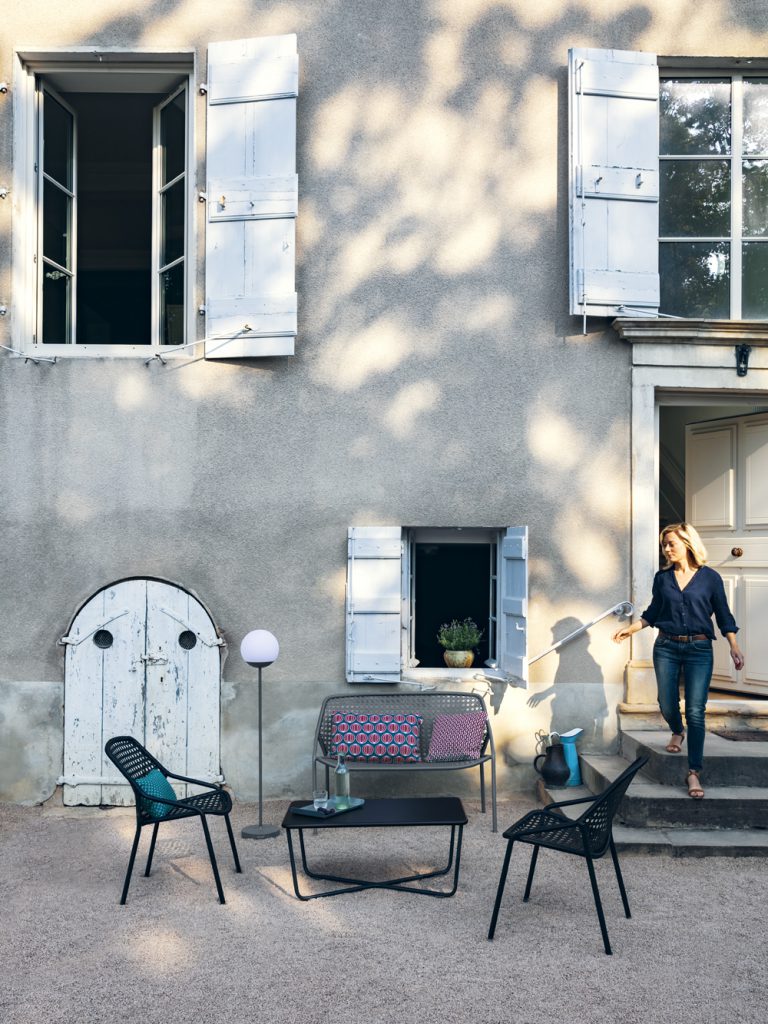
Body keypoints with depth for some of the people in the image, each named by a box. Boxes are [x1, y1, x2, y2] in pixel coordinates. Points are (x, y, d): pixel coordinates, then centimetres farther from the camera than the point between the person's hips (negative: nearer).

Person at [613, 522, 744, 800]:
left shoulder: (710, 577, -1)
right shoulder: (662, 577, 5)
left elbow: (723, 616, 3)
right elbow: (653, 612, 14)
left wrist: (734, 647, -3)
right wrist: (630, 629, 5)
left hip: (699, 650, -2)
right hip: (666, 647, 3)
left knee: (695, 711, -6)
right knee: (667, 705, 6)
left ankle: (694, 773, 1)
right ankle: (677, 732, 43)